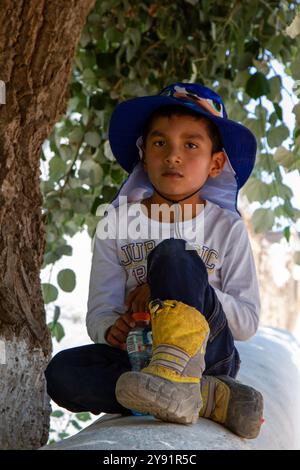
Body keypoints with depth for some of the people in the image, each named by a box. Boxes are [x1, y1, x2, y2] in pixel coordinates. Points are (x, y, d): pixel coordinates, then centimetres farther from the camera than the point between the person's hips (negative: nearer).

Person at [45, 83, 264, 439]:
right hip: (137, 353, 3)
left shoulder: (227, 227, 2)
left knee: (173, 254, -25)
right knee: (61, 373, -29)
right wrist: (112, 328, -23)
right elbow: (99, 311, 2)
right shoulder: (117, 224, 6)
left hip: (205, 352, -2)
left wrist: (177, 289, -17)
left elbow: (247, 322, -3)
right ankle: (210, 396, -30)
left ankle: (174, 375, -45)